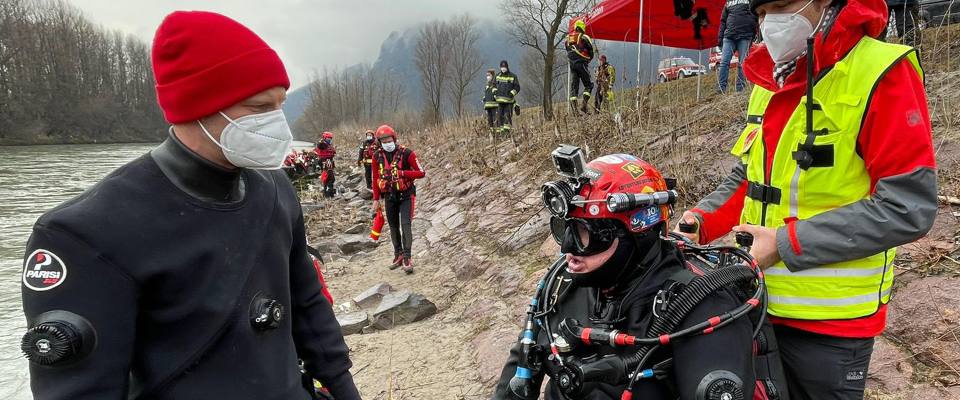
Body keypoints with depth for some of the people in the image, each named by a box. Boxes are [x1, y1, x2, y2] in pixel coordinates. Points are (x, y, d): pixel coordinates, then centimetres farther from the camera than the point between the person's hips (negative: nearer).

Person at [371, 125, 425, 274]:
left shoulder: (406, 153, -13)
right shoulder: (378, 156, -1)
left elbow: (421, 173, -12)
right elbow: (376, 179, 8)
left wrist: (402, 173, -24)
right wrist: (376, 199, 9)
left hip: (406, 195, -4)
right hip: (389, 196, 4)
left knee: (406, 225, -13)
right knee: (393, 226, 11)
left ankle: (407, 258, -12)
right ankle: (398, 255, 22)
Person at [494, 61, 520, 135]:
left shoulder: (513, 76, 1)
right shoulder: (497, 76, 12)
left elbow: (517, 87, 2)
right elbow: (494, 85, 23)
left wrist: (511, 94, -12)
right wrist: (494, 91, 3)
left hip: (509, 100, -3)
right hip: (500, 100, 3)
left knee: (507, 115, -9)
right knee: (499, 116, 2)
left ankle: (507, 129, -11)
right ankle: (500, 130, 7)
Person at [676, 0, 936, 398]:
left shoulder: (882, 74, -14)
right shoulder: (768, 81, 9)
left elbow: (908, 207, -20)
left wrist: (786, 243, -22)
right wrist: (702, 220, -2)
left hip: (829, 322, -6)